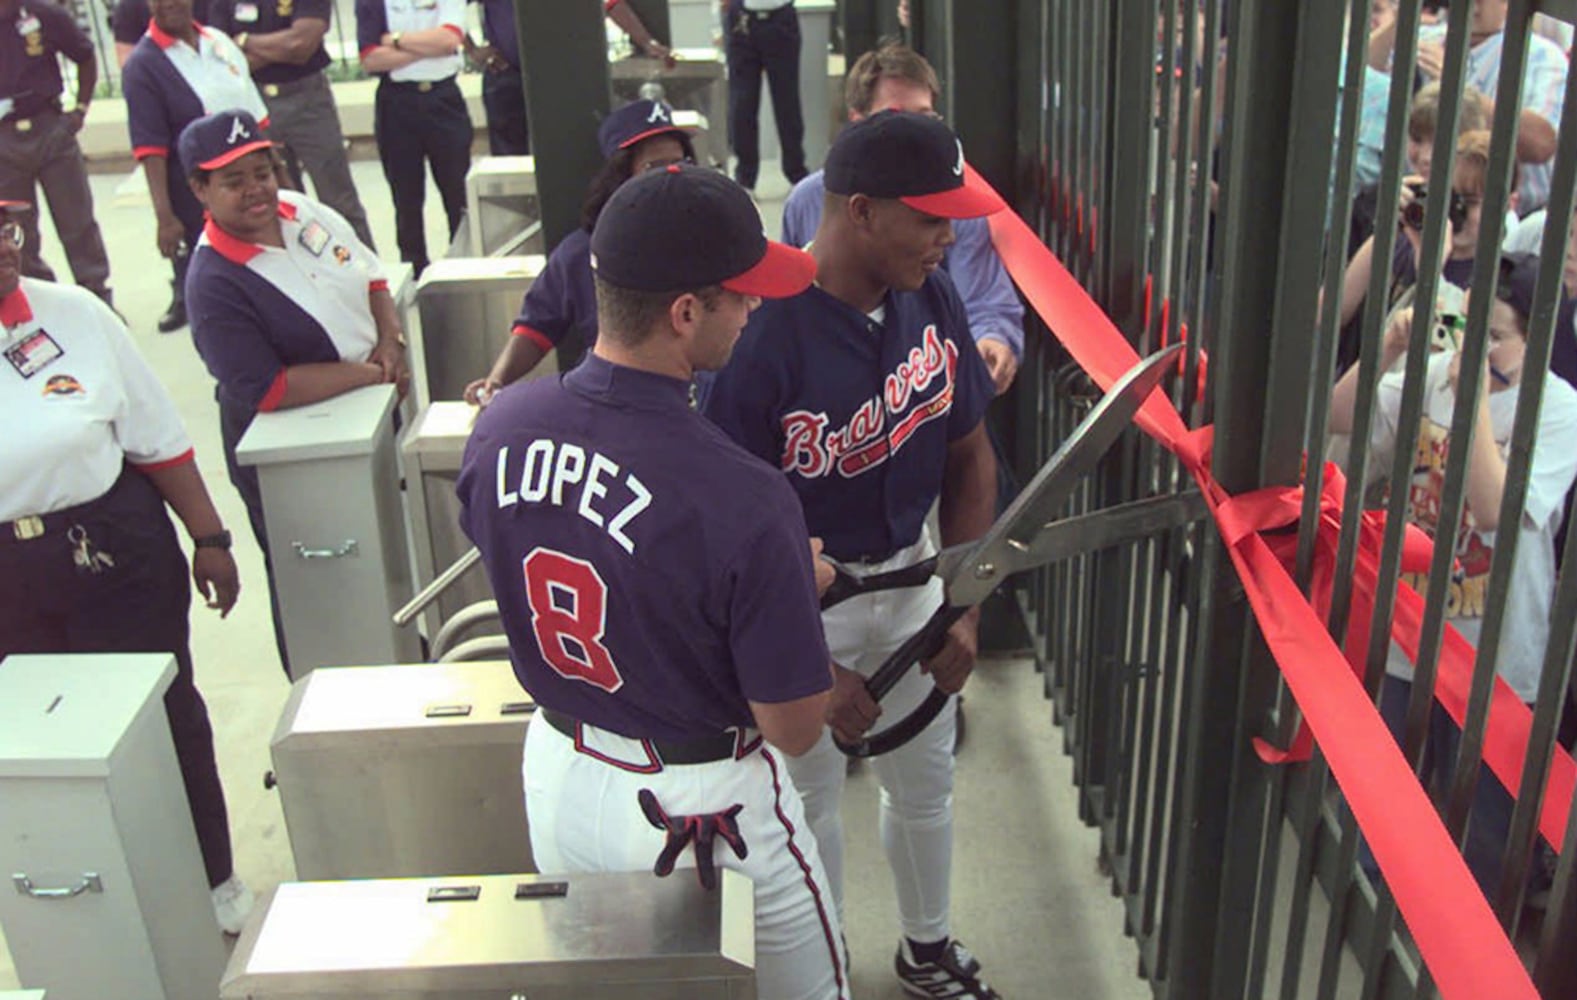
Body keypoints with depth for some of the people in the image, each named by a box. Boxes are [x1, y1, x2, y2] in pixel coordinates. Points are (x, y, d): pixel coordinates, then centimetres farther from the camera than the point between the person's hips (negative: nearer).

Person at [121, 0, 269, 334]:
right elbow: (150, 149, -14)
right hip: (197, 207, -5)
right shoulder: (143, 65, -9)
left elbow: (257, 116, 15)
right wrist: (164, 216, -20)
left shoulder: (220, 42, 7)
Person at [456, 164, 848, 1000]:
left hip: (556, 774, 6)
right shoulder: (744, 501, -34)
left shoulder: (498, 426, -15)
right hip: (702, 807, -5)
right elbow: (794, 729, -23)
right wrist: (800, 585, -5)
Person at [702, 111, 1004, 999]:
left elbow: (970, 456, 3)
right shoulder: (763, 333, -29)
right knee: (812, 800, 16)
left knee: (926, 783, 23)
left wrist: (964, 608, -1)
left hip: (911, 574, 6)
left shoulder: (932, 295, -9)